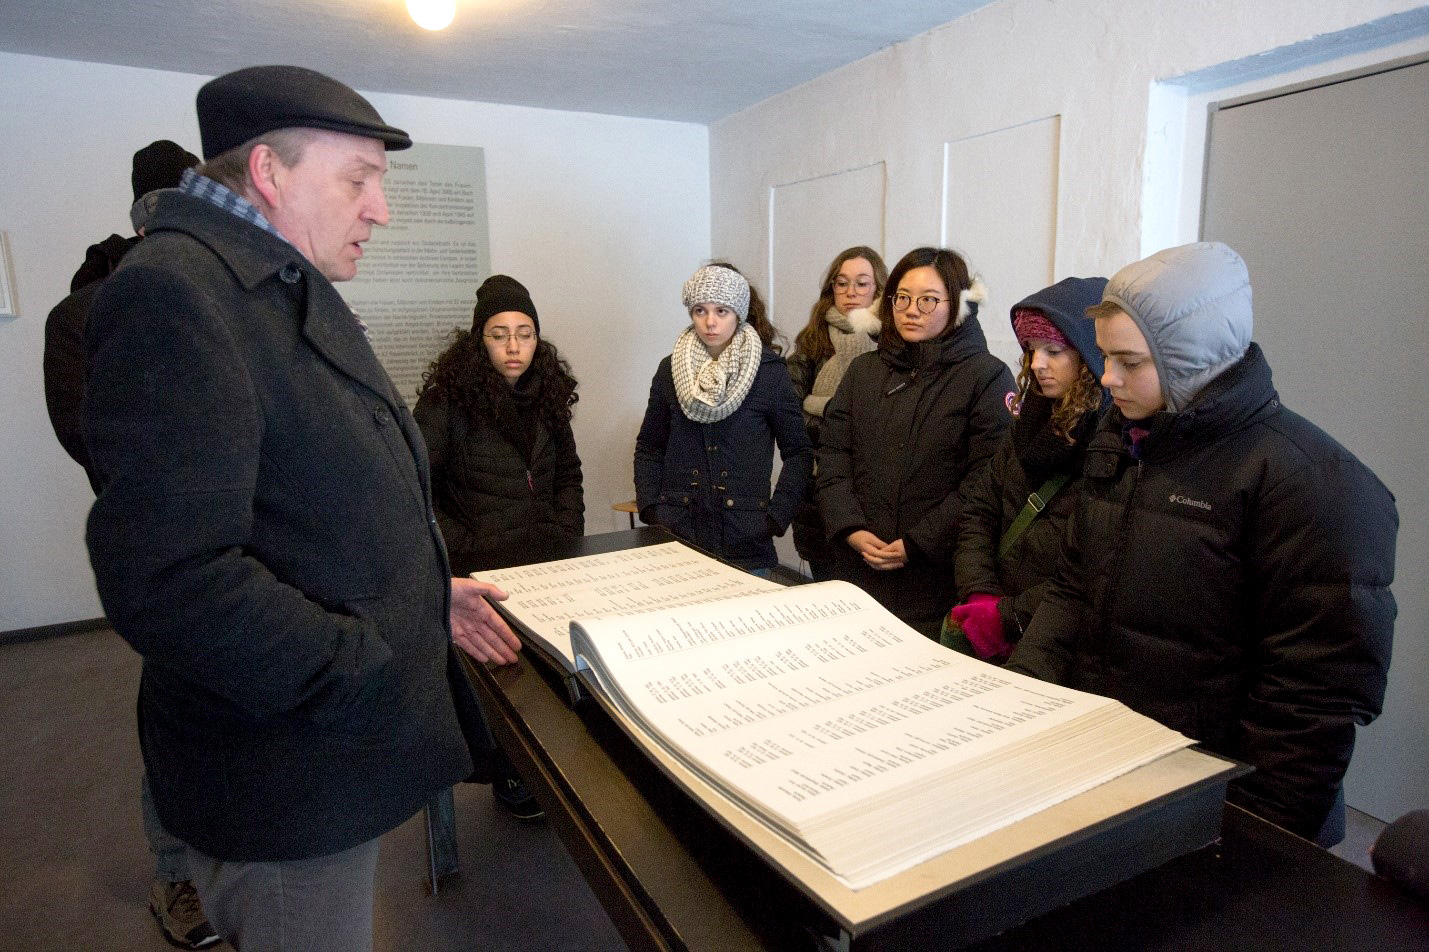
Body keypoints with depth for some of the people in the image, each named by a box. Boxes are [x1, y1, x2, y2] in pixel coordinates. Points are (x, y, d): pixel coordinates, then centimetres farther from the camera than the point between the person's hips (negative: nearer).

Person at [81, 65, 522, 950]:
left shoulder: (290, 290, 11)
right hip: (288, 786, -9)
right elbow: (167, 579, -29)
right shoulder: (174, 291, -21)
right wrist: (373, 675, -21)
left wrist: (423, 592, 10)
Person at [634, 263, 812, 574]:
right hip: (677, 537, 2)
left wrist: (774, 519, -8)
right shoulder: (671, 370, 4)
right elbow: (649, 449, 11)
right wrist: (651, 511, 0)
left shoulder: (770, 371, -4)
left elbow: (798, 452, 0)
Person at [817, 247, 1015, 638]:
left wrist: (918, 543, -15)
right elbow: (833, 454, 5)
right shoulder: (864, 370, 12)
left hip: (937, 573, -4)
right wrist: (849, 528, -9)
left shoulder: (988, 376, -3)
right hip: (856, 564, 4)